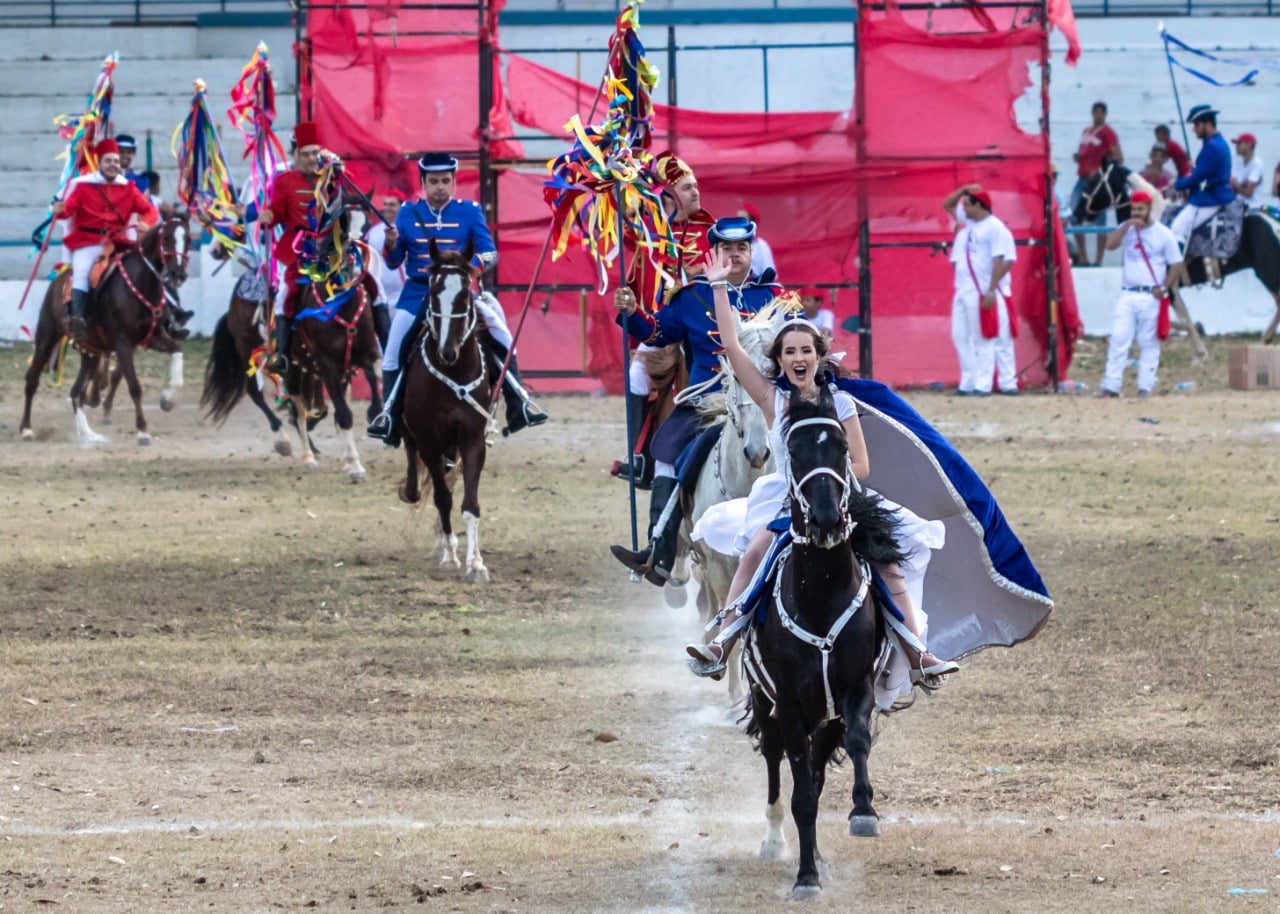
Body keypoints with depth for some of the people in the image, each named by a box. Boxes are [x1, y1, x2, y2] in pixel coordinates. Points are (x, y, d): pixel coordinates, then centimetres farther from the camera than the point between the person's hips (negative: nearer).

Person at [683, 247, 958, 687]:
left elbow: (860, 465, 1)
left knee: (888, 563, -17)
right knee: (754, 555, -27)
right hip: (783, 500, 0)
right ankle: (719, 648, -32)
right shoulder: (773, 399, 2)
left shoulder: (839, 402, 1)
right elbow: (731, 346, -2)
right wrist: (719, 287, -4)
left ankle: (918, 657, -15)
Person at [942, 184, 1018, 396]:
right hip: (964, 291, 9)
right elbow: (947, 204, 27)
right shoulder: (966, 221, 13)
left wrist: (991, 291, -22)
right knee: (961, 337, 8)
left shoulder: (995, 228, -12)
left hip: (985, 294, -9)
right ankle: (968, 383, 12)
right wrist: (964, 189, 9)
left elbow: (1001, 261, -17)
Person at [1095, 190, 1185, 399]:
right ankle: (1111, 386, -6)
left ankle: (1145, 387, 5)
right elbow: (1110, 245, -7)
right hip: (1127, 295, 2)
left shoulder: (1163, 234, 1)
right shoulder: (1127, 230, 10)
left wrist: (1164, 288, -11)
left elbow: (1176, 265, 2)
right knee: (1118, 340, -5)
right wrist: (1127, 225, -15)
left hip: (1151, 297, -2)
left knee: (1149, 343, 1)